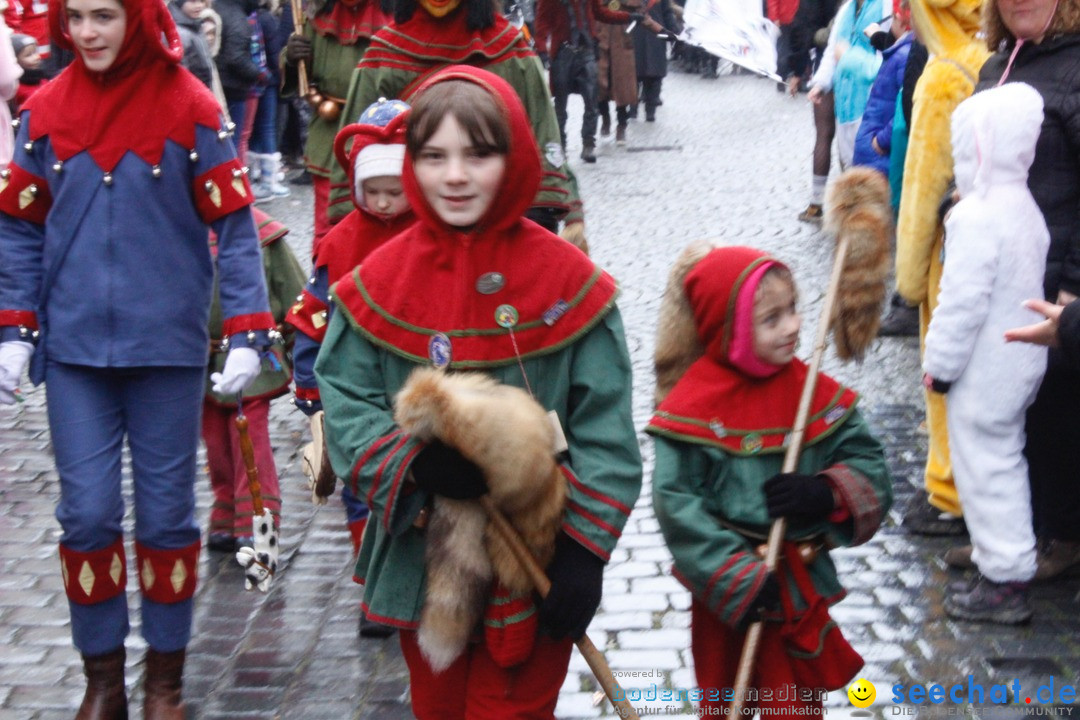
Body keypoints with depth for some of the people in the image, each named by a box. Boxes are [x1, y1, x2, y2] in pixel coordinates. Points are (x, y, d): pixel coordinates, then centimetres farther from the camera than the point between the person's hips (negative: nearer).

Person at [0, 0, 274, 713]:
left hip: (168, 344, -2)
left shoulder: (190, 108, -5)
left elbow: (234, 225, -5)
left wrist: (247, 333, -11)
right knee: (87, 514, 3)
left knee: (166, 514, 7)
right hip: (75, 346, 2)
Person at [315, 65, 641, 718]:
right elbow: (344, 397, -2)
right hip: (421, 558, 3)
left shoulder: (567, 279, -10)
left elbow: (603, 430, -8)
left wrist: (584, 550, -13)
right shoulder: (381, 281, -3)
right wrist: (413, 463, -20)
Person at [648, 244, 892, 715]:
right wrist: (740, 582, -21)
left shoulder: (815, 392, -3)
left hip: (802, 585, 3)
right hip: (726, 597, -2)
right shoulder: (693, 407, -16)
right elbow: (677, 505, -19)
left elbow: (869, 463, -2)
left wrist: (828, 493, -24)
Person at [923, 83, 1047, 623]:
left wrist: (940, 364, -12)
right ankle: (1001, 550, 37)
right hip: (1020, 361, 10)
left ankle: (1005, 582, 5)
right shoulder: (1023, 205, 6)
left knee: (986, 465, -1)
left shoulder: (978, 217, -24)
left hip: (984, 370, -10)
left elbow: (963, 302, -23)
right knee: (1004, 456, 22)